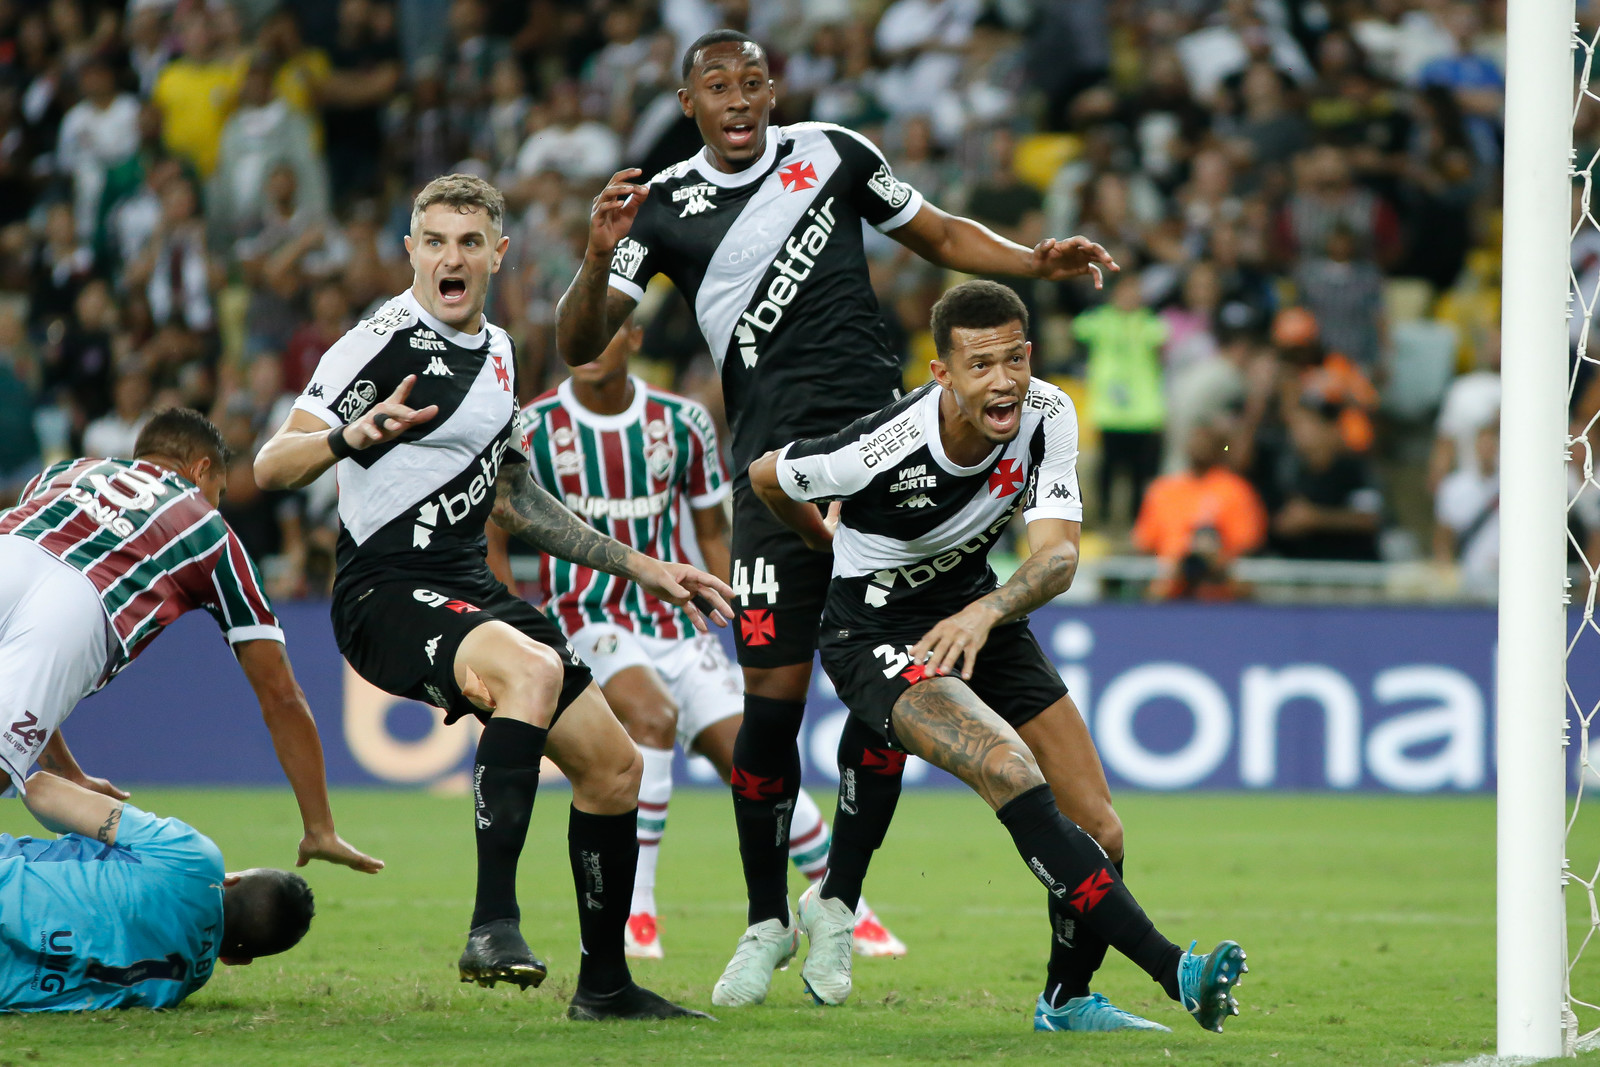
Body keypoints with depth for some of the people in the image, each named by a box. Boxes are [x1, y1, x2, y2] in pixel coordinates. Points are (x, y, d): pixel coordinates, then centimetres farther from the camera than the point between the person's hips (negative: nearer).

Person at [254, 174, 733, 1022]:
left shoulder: (496, 350, 15)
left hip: (468, 592, 9)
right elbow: (270, 467, -18)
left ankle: (604, 985, 23)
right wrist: (351, 436, -38)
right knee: (532, 667, -36)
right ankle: (493, 928, -41)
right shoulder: (385, 342, -10)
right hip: (387, 594, -8)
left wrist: (637, 566, 25)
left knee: (614, 766, 7)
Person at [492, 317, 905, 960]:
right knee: (652, 714, -32)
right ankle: (637, 912, -26)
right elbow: (494, 542, 4)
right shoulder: (533, 430, -5)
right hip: (588, 619, -3)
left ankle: (850, 912, 12)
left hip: (676, 625, 3)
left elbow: (712, 535, 13)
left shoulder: (682, 423, 2)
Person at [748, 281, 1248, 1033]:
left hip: (977, 617, 6)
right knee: (1012, 773, -30)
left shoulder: (1048, 418, -15)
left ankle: (1065, 999, 24)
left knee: (1098, 830, -2)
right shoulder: (884, 448, -27)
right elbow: (767, 478, -8)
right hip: (875, 632, -6)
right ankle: (1173, 973, -33)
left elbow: (1058, 557, -21)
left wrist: (986, 612, -41)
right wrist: (838, 550, 12)